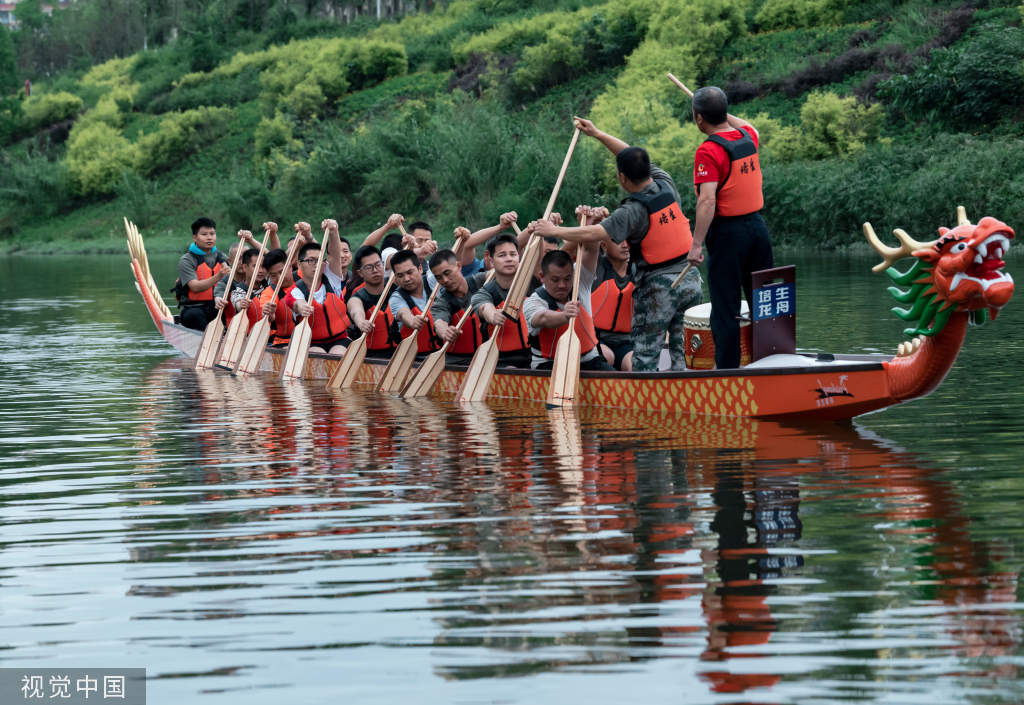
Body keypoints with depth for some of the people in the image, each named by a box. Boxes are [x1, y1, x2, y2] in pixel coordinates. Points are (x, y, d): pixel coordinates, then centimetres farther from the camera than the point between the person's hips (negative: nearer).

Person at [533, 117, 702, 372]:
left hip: (659, 287, -7)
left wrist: (553, 230, -15)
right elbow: (634, 157, 14)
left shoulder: (633, 212, -19)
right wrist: (597, 134, 20)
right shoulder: (666, 184, 1)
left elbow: (593, 234, -26)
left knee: (645, 351, 2)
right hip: (690, 279, 7)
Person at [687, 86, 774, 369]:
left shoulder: (709, 151, -17)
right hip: (758, 225, 7)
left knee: (725, 308, -1)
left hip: (729, 231, -7)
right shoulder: (748, 137, 5)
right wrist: (724, 114, 41)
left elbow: (708, 200, -22)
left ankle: (727, 368, 0)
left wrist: (697, 244, -20)